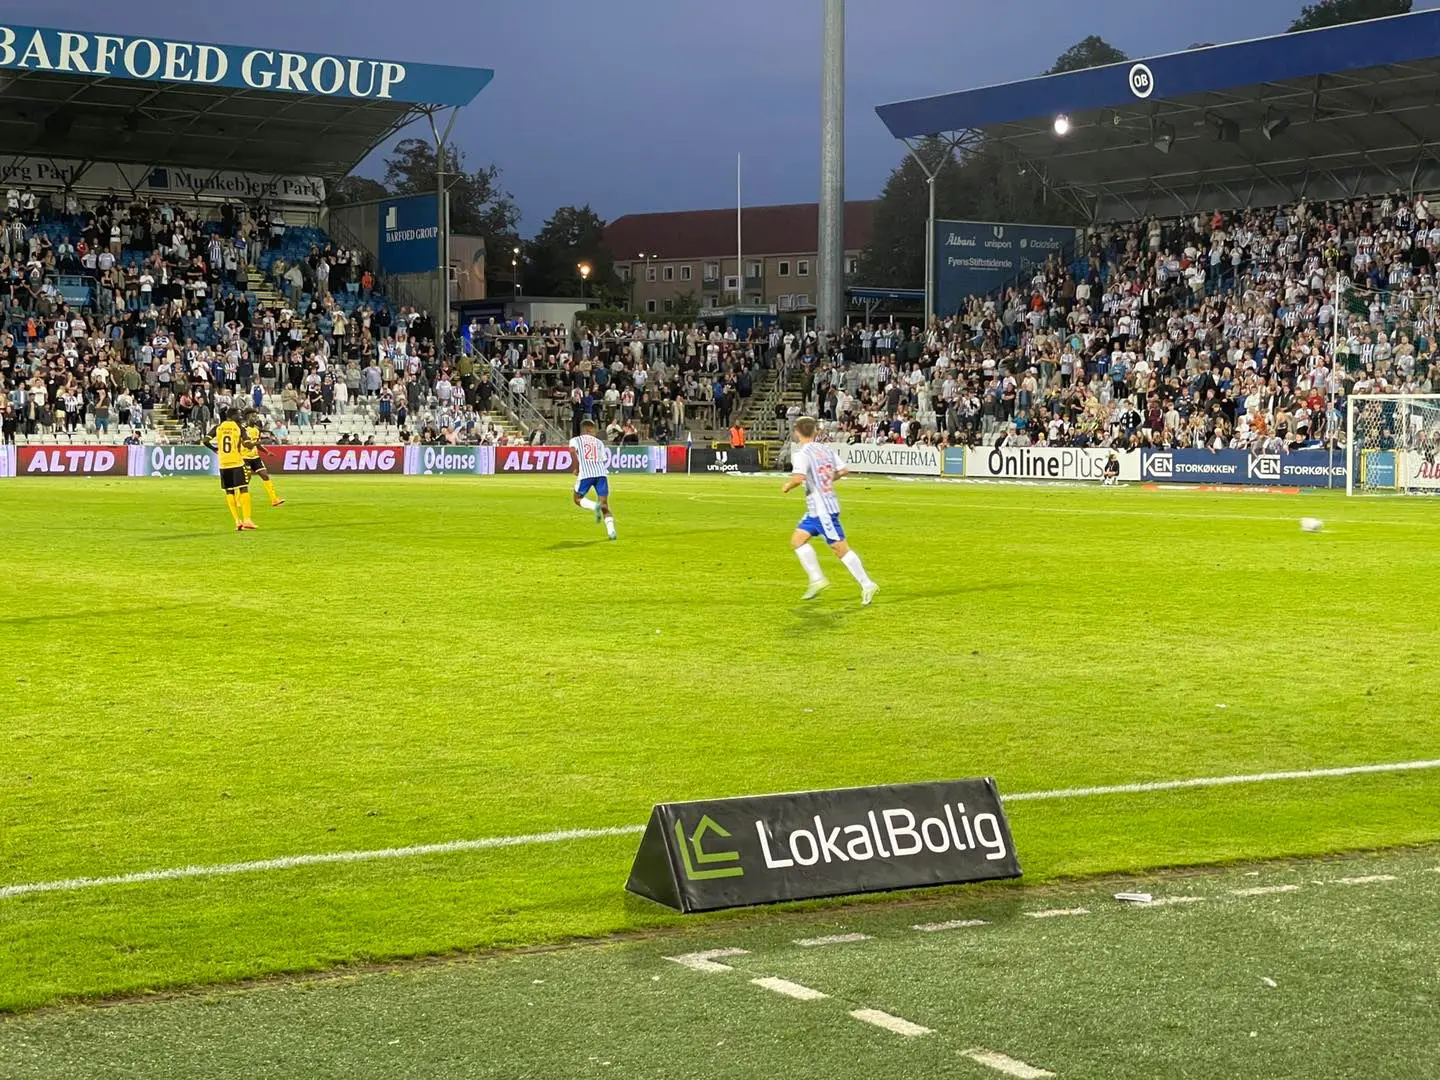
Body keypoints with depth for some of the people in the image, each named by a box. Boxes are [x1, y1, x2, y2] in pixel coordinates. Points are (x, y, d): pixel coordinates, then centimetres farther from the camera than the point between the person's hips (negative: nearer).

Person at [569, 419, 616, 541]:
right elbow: (604, 460, 12)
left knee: (577, 499, 20)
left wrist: (576, 468, 0)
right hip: (601, 473, 2)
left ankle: (595, 506, -12)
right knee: (605, 506, 6)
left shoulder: (575, 440, 14)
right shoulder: (599, 442, 21)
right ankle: (611, 531, -15)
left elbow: (573, 451, -9)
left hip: (585, 474, -2)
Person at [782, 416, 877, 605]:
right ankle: (817, 579, 11)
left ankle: (867, 585, -2)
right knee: (797, 539, 13)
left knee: (841, 548, -4)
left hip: (822, 509, -9)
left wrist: (787, 487, -10)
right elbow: (844, 471, 9)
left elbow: (799, 477, -30)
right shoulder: (825, 450, 8)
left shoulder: (801, 454, -15)